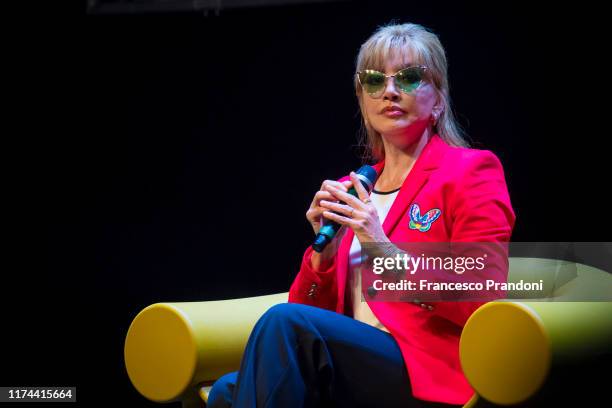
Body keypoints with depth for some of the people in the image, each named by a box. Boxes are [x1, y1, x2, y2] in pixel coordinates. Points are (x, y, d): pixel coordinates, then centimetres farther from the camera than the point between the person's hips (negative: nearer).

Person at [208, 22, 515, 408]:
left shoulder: (471, 171, 3)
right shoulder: (350, 191, 20)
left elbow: (481, 303, -8)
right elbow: (310, 309, 17)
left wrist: (384, 250, -15)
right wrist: (325, 248, -1)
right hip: (354, 372, 5)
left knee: (285, 321, -28)